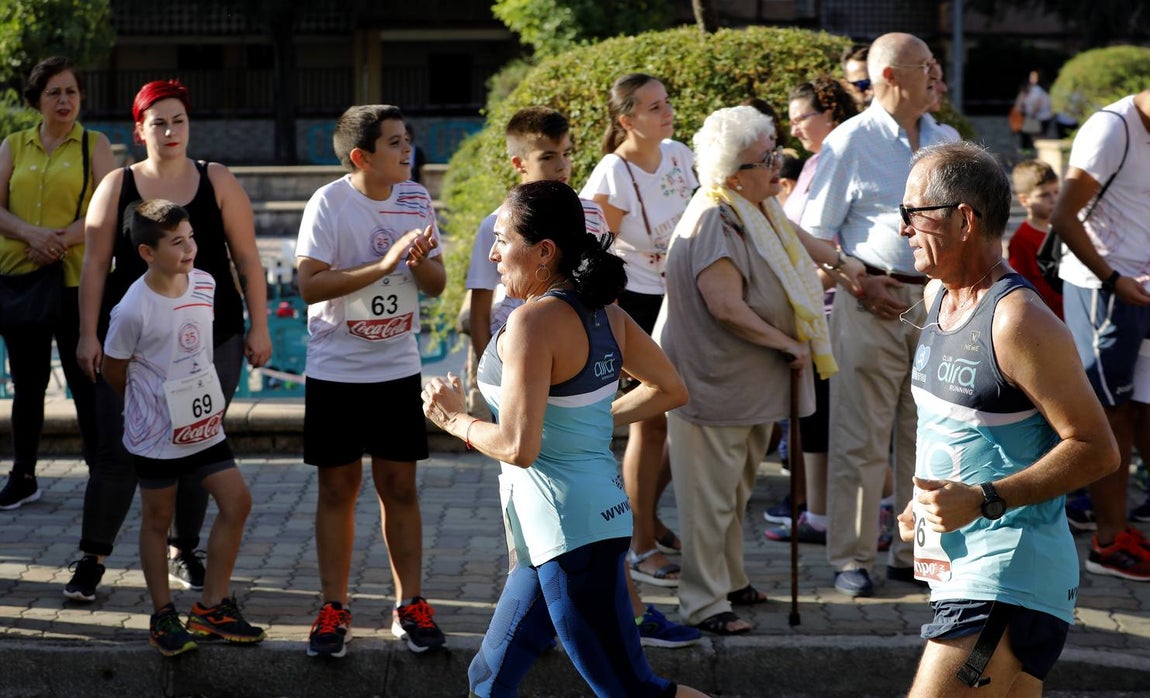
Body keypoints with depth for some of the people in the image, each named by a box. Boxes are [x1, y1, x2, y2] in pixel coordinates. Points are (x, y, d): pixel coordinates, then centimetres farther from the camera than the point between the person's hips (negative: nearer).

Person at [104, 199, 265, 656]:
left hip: (204, 424, 6)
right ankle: (164, 618, 20)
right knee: (158, 521, 7)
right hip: (157, 435, -6)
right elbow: (113, 371, -8)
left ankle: (212, 608, 16)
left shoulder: (205, 285, -3)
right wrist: (149, 405, 6)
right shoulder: (133, 310, -21)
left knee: (236, 502, 4)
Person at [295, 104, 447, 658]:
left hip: (398, 368, 3)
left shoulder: (415, 200, 2)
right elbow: (310, 284, -19)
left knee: (399, 486, 7)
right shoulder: (329, 203, -12)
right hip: (336, 372, -3)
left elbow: (436, 285, 6)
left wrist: (422, 262, -17)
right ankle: (334, 610, 14)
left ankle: (410, 606, 16)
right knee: (338, 488, 4)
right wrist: (385, 264, -25)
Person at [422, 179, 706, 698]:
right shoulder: (605, 313, 6)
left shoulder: (533, 321, -19)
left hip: (569, 530, -10)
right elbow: (670, 390, 16)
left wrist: (455, 419, -7)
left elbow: (518, 447, -24)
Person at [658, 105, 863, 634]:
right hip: (711, 382, -10)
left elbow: (789, 237, 30)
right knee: (710, 495, -3)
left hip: (750, 383, 10)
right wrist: (790, 345, -23)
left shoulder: (757, 211, 7)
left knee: (736, 491, 21)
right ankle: (702, 604, 5)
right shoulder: (715, 224, -25)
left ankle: (731, 582, 34)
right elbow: (727, 306, -32)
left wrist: (836, 261, 41)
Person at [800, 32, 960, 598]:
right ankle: (851, 558, 6)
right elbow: (817, 232, -4)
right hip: (872, 301, -5)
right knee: (861, 439, -1)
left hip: (937, 299, 5)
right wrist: (860, 284, -12)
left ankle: (914, 553, 20)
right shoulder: (851, 142, -4)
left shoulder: (945, 141, 13)